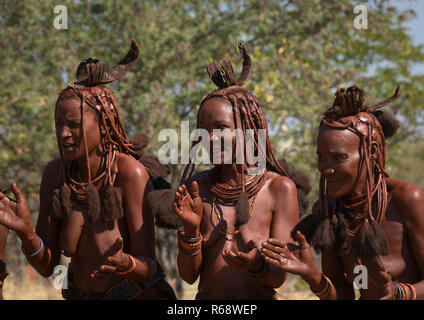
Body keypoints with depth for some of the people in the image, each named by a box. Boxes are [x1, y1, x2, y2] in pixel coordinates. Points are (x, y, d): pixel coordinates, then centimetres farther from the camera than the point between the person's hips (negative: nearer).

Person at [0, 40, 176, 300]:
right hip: (81, 297, 4)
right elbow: (47, 267, -8)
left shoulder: (129, 173, -20)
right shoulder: (55, 174, -8)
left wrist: (126, 264, -39)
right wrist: (25, 230, -25)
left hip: (139, 296, -4)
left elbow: (149, 267, -19)